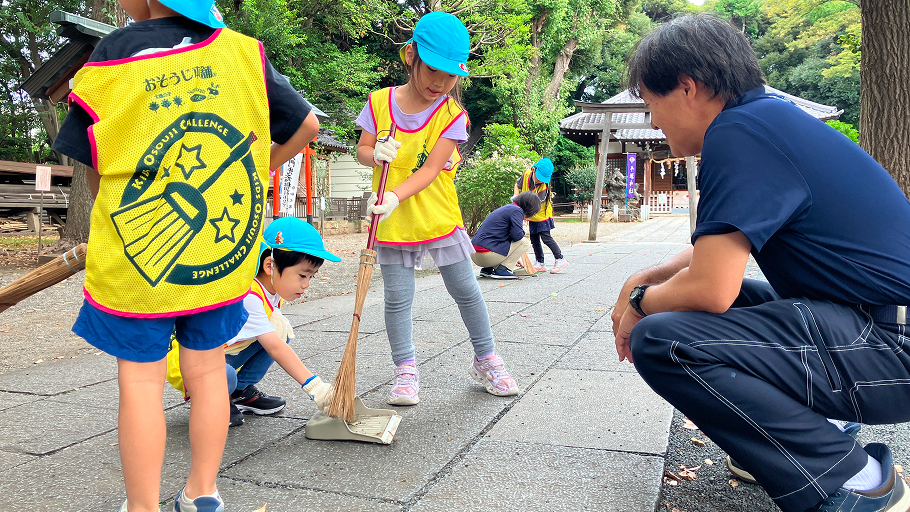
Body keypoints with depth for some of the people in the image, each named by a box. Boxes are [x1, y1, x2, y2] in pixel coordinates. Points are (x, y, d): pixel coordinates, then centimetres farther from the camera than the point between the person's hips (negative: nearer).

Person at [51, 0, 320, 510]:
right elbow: (306, 125, 6)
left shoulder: (115, 54, -10)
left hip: (134, 259, -3)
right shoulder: (243, 51, -3)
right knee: (208, 369, 15)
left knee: (140, 380, 8)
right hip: (226, 256, 3)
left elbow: (97, 174, -5)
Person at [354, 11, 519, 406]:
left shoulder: (452, 115, -8)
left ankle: (486, 360, 26)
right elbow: (362, 149, 5)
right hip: (392, 223, 1)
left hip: (439, 217, 0)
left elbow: (430, 169, -18)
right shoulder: (379, 102, -3)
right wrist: (376, 154, -19)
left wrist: (395, 196, -33)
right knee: (398, 299, 3)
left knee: (466, 291, 7)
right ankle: (405, 372, 19)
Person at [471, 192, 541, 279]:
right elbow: (517, 235, -16)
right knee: (525, 242, 1)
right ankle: (501, 269, -5)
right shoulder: (517, 210, -4)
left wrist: (514, 258, 43)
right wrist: (523, 229, 8)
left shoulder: (507, 208, 24)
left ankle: (487, 269, 15)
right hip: (486, 255, -9)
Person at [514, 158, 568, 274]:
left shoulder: (544, 187, -28)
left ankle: (560, 260, 4)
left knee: (546, 238, -9)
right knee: (534, 239, 7)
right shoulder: (526, 175, -11)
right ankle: (540, 263, 16)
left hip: (542, 215, -6)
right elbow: (517, 185, 8)